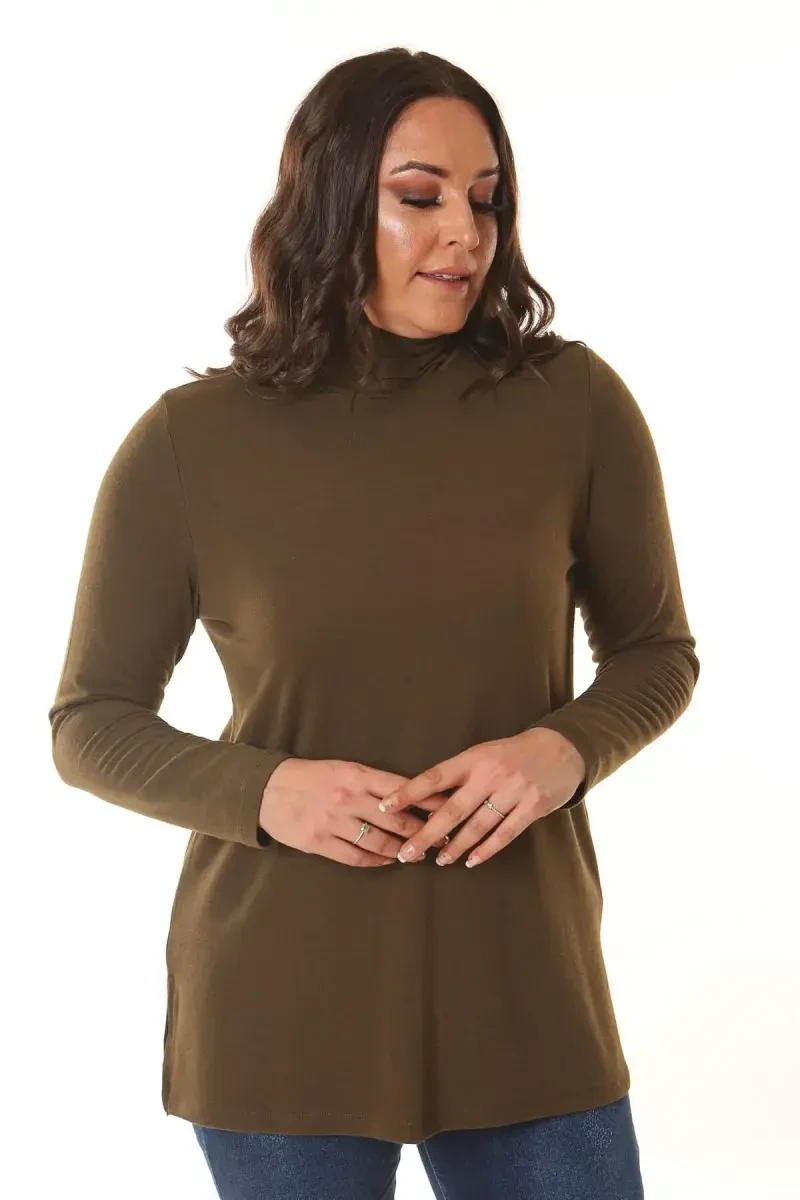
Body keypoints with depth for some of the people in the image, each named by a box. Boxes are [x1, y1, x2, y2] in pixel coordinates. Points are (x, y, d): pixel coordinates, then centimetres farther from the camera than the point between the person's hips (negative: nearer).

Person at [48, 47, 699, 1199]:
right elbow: (92, 722, 2)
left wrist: (564, 749, -14)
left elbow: (657, 651, 7)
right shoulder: (188, 441, -6)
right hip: (280, 1011, 0)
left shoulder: (573, 402, -5)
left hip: (523, 984, 1)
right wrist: (262, 790, -16)